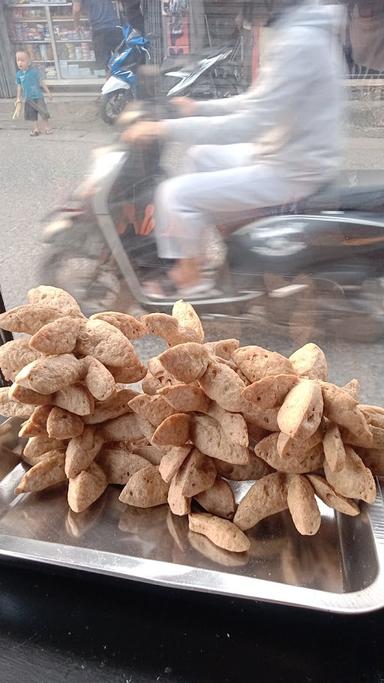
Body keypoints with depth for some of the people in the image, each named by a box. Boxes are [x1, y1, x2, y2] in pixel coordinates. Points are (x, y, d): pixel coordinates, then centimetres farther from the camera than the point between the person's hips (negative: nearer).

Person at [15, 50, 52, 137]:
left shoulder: (34, 71, -9)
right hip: (28, 99, 3)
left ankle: (46, 127, 15)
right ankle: (36, 128, 19)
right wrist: (18, 98, 8)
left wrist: (48, 92, 0)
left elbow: (41, 82, -2)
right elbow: (19, 87, 8)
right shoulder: (18, 74, 1)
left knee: (43, 112, 1)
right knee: (32, 114, 8)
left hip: (38, 96, -3)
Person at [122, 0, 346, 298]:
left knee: (175, 194, -13)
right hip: (292, 154, 10)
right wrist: (199, 107, 14)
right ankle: (193, 254, 30)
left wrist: (165, 128, -24)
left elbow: (250, 123, -29)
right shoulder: (303, 28, 8)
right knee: (201, 155, 25)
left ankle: (193, 276, 9)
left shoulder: (297, 42, -24)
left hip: (290, 171, -10)